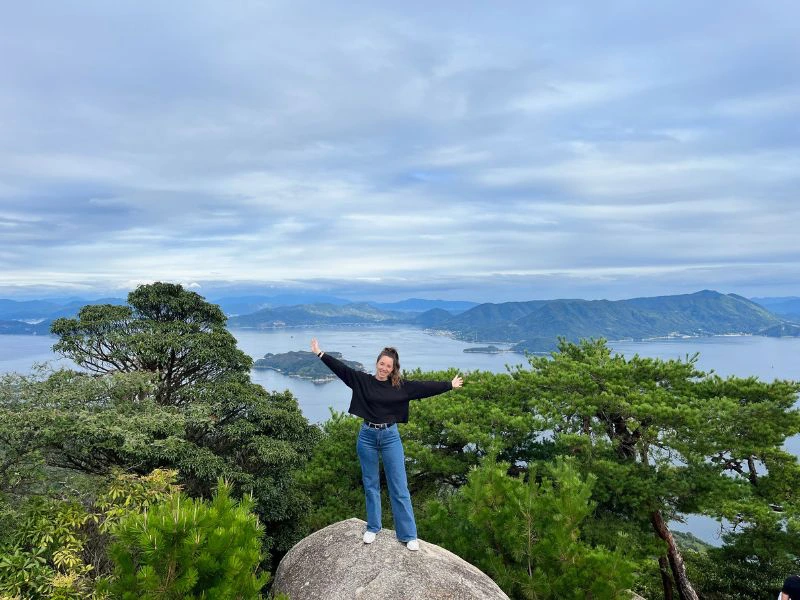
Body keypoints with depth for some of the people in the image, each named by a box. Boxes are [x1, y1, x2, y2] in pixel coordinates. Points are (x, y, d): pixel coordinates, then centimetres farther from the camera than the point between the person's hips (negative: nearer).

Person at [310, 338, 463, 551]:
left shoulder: (400, 386, -1)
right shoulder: (362, 380, -3)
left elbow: (424, 387, 3)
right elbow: (341, 368, -6)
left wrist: (450, 385, 5)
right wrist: (320, 353, -10)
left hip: (390, 437, 0)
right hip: (367, 436, 0)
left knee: (399, 488, 3)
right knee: (370, 485, 13)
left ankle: (408, 535, 12)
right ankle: (372, 528, 29)